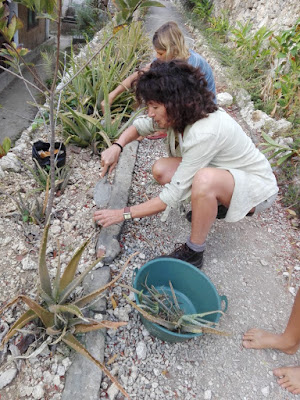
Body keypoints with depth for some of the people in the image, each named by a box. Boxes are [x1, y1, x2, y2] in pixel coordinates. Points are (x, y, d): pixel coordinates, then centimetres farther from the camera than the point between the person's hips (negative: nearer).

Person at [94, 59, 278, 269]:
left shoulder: (204, 133, -34)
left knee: (205, 179, -40)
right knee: (161, 169, -9)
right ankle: (214, 204, 6)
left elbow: (173, 196, -30)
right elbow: (142, 124, 5)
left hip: (257, 185, -7)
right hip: (220, 170, 8)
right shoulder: (183, 112, -11)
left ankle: (193, 253, -17)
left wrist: (123, 214, -23)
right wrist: (117, 146, -15)